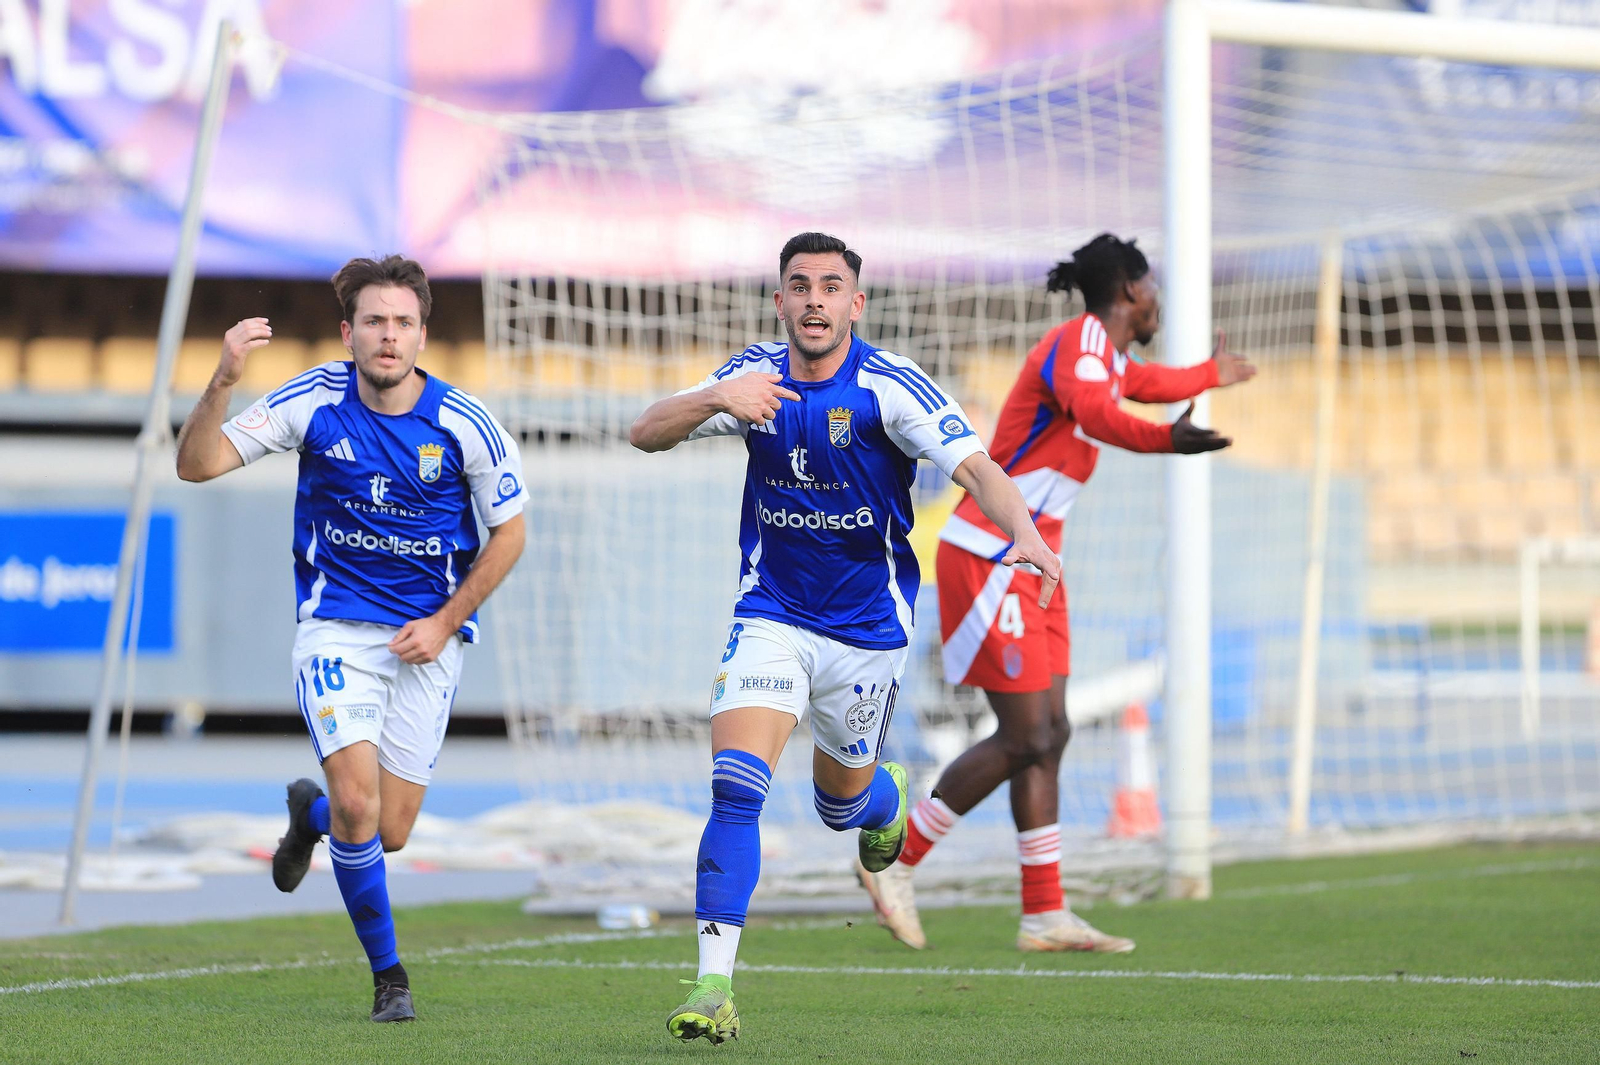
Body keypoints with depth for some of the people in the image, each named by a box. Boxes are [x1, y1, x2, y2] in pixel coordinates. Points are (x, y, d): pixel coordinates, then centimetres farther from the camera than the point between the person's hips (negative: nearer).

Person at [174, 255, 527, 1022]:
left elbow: (509, 532, 2)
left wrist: (445, 623, -6)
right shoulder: (315, 402, -11)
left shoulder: (463, 426, -11)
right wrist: (223, 382, -31)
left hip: (427, 636, 1)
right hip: (335, 624, -1)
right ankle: (388, 975, 2)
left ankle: (310, 813, 40)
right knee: (356, 802, -19)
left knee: (388, 833, 2)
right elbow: (197, 464, -14)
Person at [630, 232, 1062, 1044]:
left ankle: (885, 802, 56)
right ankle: (713, 986, -19)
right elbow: (646, 434, -10)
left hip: (867, 626, -1)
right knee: (735, 787, -18)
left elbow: (976, 467, -25)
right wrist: (714, 400, -30)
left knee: (842, 803, 16)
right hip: (771, 617, 1)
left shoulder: (888, 386, -16)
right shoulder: (754, 377, -5)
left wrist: (1024, 534, -45)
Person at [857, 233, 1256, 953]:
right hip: (989, 561, -10)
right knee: (1025, 739, -11)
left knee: (1050, 735, 6)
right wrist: (1164, 441, -54)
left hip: (1029, 567, 10)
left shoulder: (1105, 353, 15)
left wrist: (1209, 376, 58)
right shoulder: (1081, 341, -15)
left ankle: (1045, 915, 7)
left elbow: (1138, 384, 41)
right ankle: (895, 861, 1)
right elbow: (1091, 409, -39)